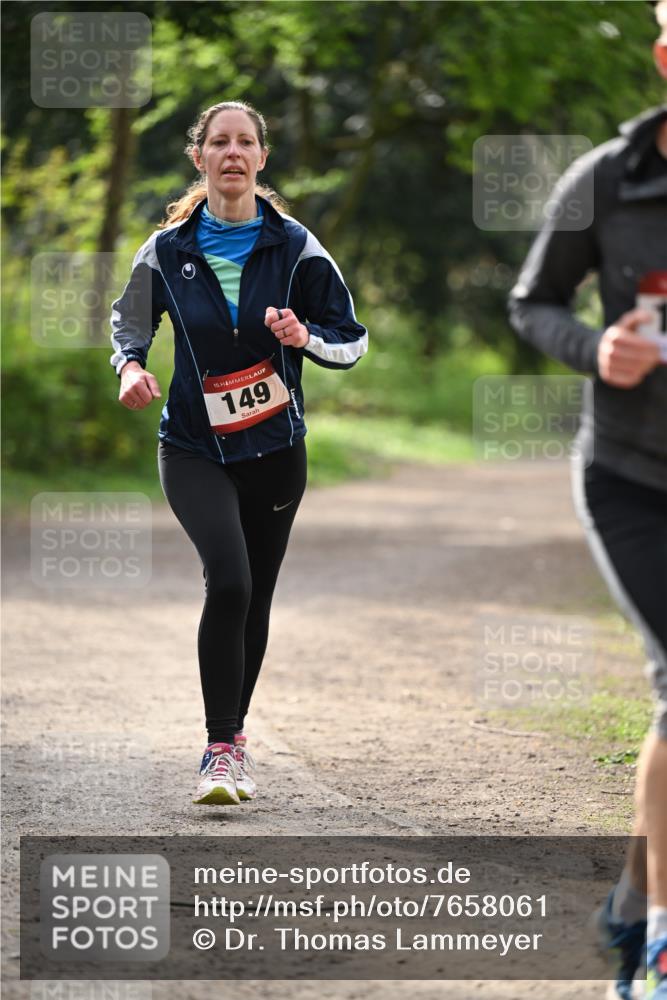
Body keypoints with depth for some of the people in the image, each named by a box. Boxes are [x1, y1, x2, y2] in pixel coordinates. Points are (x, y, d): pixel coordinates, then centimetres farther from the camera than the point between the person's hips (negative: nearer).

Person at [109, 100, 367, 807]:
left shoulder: (293, 246, -2)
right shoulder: (168, 250, 0)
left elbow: (353, 341, 3)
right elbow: (129, 319, 16)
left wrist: (307, 339, -18)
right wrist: (130, 365, -5)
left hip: (275, 449, 2)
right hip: (194, 448, -2)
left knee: (255, 597, 9)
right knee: (229, 580, -22)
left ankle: (230, 737, 29)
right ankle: (222, 746, -17)